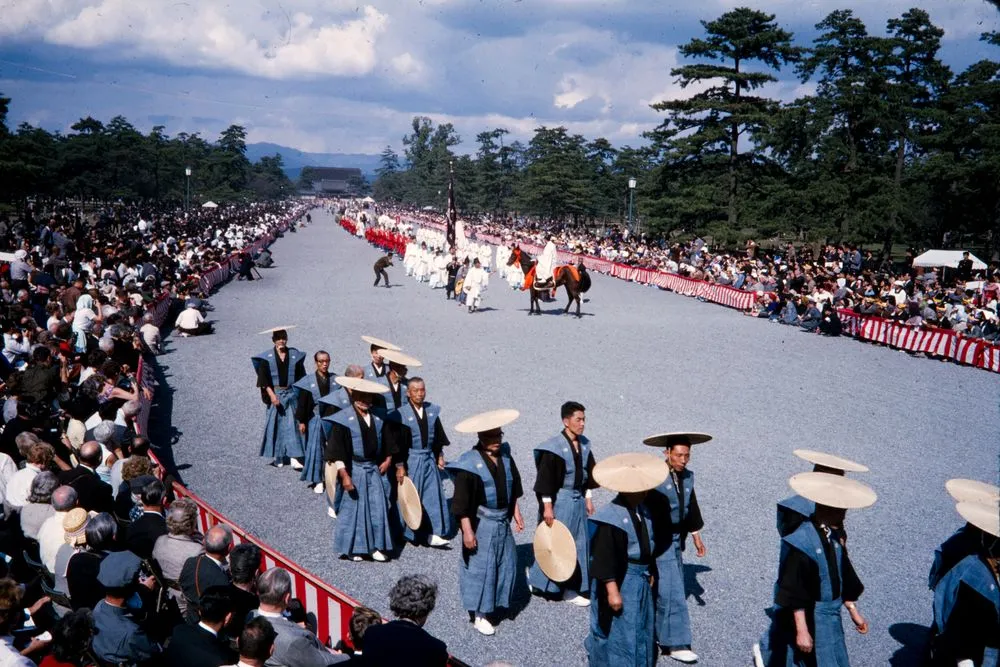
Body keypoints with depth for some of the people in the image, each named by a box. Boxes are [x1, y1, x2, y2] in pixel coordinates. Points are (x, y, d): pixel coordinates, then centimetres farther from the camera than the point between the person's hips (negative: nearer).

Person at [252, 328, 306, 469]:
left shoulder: (295, 355, 2)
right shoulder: (267, 357, -3)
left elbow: (301, 376, 7)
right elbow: (263, 378, -7)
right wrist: (271, 394, -16)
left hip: (291, 394, 1)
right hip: (275, 394, -1)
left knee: (291, 425, -5)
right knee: (275, 424, 6)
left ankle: (294, 458, -9)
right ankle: (278, 457, 17)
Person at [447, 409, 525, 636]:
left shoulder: (505, 456, 0)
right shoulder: (470, 463, -18)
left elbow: (513, 488, 14)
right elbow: (461, 502, -16)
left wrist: (516, 513, 13)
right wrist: (467, 530, -17)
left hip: (502, 521, 7)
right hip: (481, 524, -6)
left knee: (506, 564, 15)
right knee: (480, 567, 1)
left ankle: (494, 603, 36)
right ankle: (480, 615, 15)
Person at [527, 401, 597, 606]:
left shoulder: (583, 444, 3)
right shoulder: (554, 447, -17)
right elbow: (545, 479, -16)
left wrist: (587, 498, 13)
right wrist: (547, 507, -17)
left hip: (578, 499, 7)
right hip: (559, 500, -7)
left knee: (579, 543, 10)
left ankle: (571, 588, 21)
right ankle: (537, 578, 22)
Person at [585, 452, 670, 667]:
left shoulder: (642, 510, 4)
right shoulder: (611, 517, -22)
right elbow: (604, 557, -22)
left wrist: (649, 573, 21)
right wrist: (612, 589, -23)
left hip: (641, 581, 9)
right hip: (620, 581, -9)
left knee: (640, 631, 20)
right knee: (619, 633, 0)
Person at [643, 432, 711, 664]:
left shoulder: (687, 476, 3)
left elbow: (691, 508, 15)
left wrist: (696, 537, 18)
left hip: (676, 539, 8)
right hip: (658, 540, -8)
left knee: (666, 588, 18)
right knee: (671, 590, -7)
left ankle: (657, 632, 35)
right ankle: (676, 643, 0)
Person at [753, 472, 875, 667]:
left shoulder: (836, 536, -1)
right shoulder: (802, 541, -25)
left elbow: (844, 578, 11)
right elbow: (795, 593, -22)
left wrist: (854, 612, 15)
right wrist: (801, 630, -21)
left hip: (829, 617, 7)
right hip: (806, 619, -7)